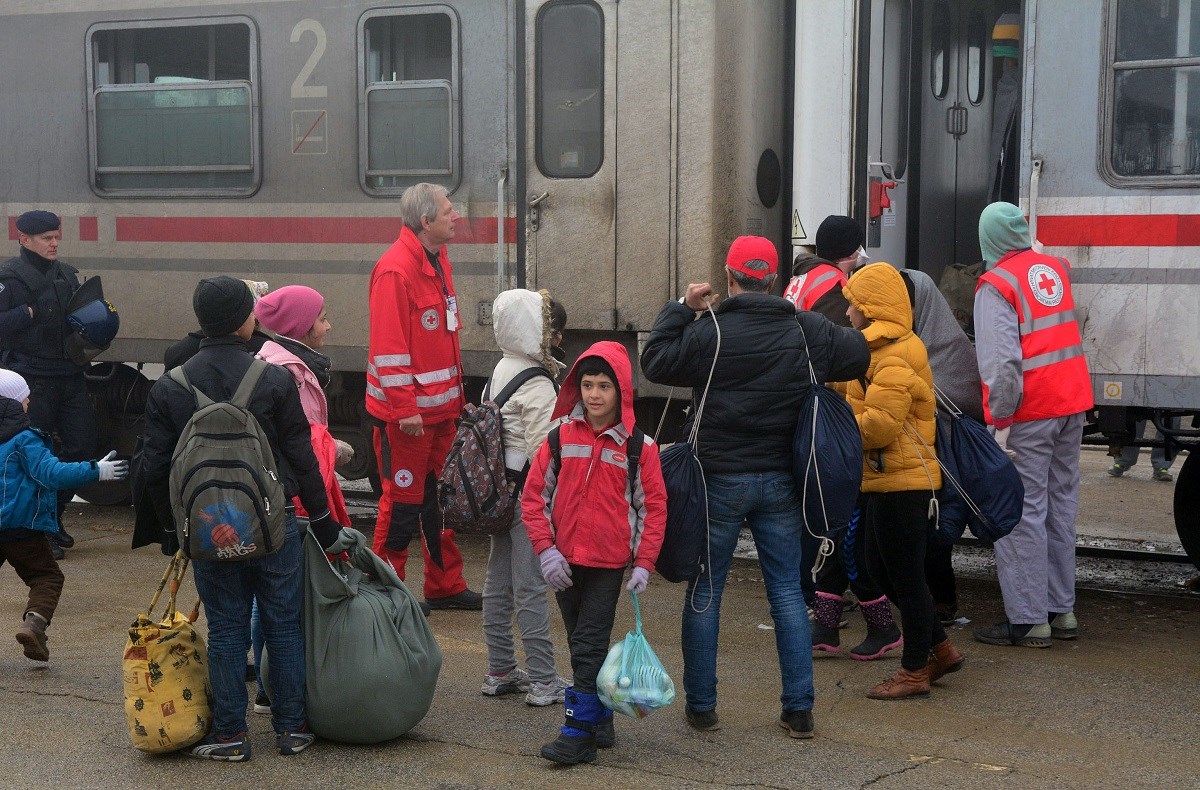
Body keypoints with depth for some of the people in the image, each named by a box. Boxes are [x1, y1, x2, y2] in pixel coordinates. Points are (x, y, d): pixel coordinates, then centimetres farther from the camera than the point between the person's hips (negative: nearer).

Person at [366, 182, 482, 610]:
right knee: (403, 501, 0)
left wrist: (457, 394, 17)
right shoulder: (395, 270, -18)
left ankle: (445, 586, 27)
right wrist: (405, 408, -22)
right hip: (406, 413, -9)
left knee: (442, 498, 16)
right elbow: (388, 346, -21)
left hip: (441, 406, 9)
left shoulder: (438, 260, 12)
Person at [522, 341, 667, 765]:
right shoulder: (560, 437, 0)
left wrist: (644, 564, -5)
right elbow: (534, 495, 1)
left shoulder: (639, 446, -5)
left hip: (609, 562, -3)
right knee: (581, 644, 13)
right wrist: (545, 549, -7)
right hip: (565, 560, 3)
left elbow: (654, 507, -1)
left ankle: (579, 732, -2)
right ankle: (601, 720, 26)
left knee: (589, 646, -6)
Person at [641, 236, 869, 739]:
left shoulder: (710, 332, -12)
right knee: (787, 591, 9)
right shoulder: (806, 330, 0)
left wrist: (680, 309, 0)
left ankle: (701, 706, 13)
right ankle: (799, 710, 10)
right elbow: (860, 356, 10)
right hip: (782, 481, 3)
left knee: (704, 592, 9)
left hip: (720, 480, -3)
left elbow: (655, 362, -6)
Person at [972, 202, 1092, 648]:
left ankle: (1027, 621, -1)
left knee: (1022, 513, -3)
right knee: (1061, 506, 14)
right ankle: (1062, 611, 22)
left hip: (1028, 412, -7)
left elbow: (1002, 360, -20)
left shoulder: (996, 284, -12)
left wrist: (1001, 421, -17)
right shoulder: (1055, 268, 9)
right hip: (1072, 403, 7)